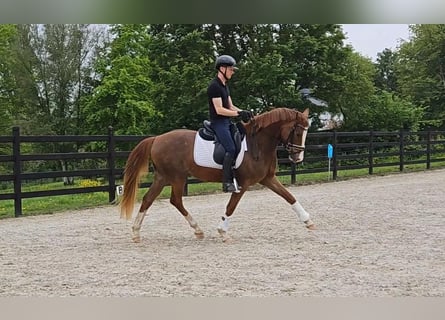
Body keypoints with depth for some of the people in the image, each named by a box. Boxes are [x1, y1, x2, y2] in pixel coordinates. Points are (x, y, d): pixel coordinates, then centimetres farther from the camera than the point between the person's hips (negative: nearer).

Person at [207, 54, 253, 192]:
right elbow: (219, 110, -20)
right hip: (218, 123, -10)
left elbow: (230, 106, 17)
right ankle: (227, 183, -20)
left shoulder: (224, 86, 17)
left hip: (227, 122, 10)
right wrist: (239, 113, -20)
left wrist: (243, 112, -1)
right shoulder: (214, 86, -13)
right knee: (230, 149, -20)